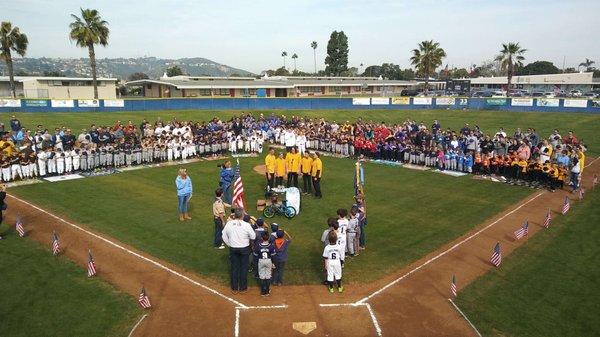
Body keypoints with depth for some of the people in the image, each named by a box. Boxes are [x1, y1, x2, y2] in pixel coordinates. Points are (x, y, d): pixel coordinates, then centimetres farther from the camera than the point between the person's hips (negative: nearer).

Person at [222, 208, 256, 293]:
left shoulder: (229, 224, -10)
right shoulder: (246, 225, -18)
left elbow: (224, 237, -1)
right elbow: (253, 237, -10)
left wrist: (229, 245, 12)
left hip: (233, 249, 2)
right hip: (244, 249, -2)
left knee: (234, 267, 15)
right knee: (244, 268, 13)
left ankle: (234, 288, 25)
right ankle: (243, 287, 23)